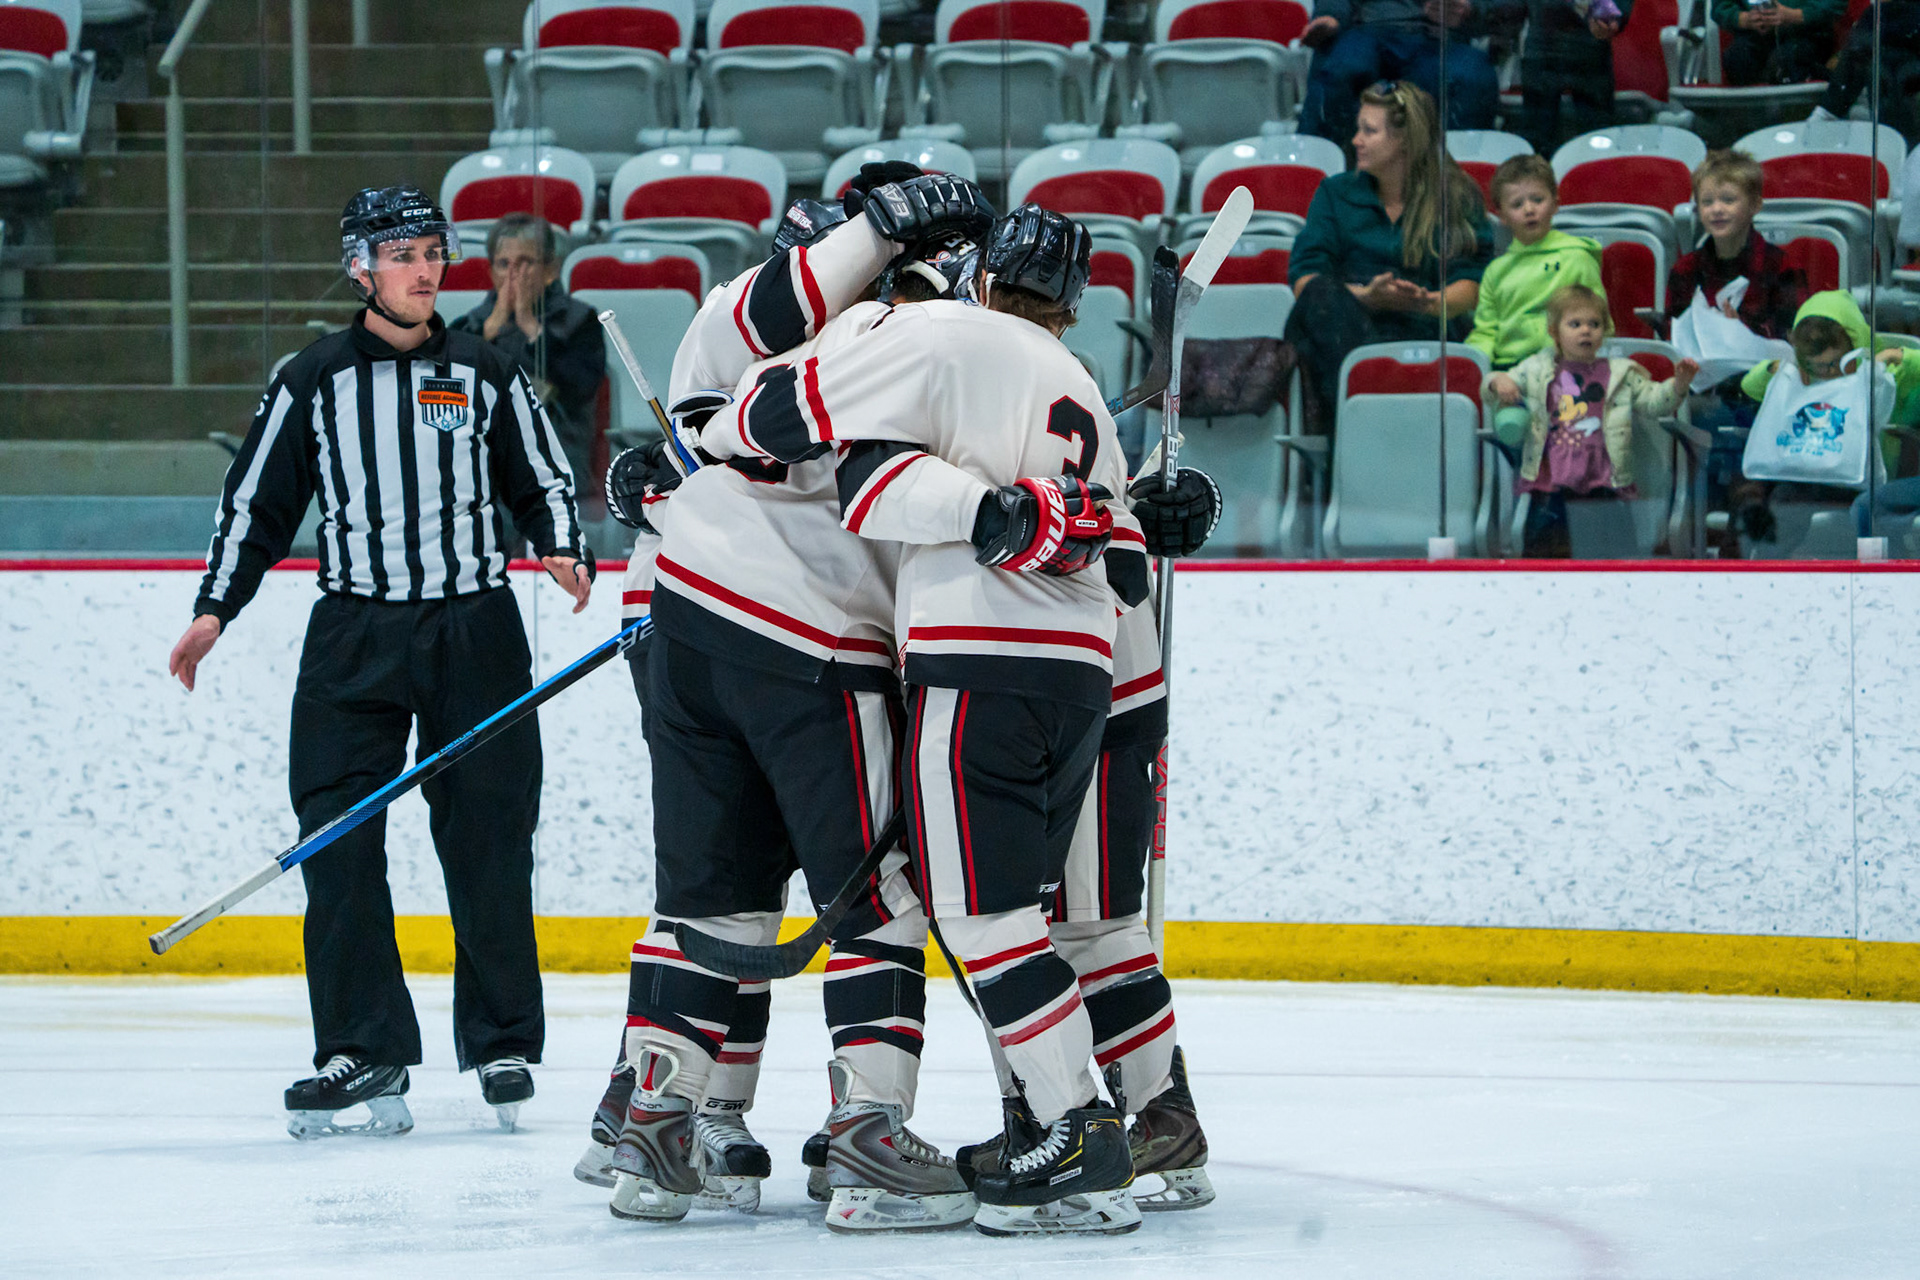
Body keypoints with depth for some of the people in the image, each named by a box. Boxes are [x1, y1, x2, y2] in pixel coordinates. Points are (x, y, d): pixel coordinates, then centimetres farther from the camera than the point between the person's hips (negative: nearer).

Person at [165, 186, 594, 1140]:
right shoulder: (312, 382, 5)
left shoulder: (484, 375, 8)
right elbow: (257, 502, 8)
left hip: (475, 631, 0)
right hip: (354, 633, 0)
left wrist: (561, 551, -6)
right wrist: (215, 608, -1)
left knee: (486, 838, -1)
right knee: (338, 843, -9)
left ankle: (502, 1041, 11)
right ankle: (364, 1053, -4)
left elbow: (542, 478, 13)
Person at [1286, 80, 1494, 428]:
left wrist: (1430, 303, -20)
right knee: (1322, 293, -36)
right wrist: (1365, 296, -13)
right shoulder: (1336, 193, 21)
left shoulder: (1457, 198, 15)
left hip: (1421, 330, -1)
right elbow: (1304, 279, 6)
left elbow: (1470, 286, 4)